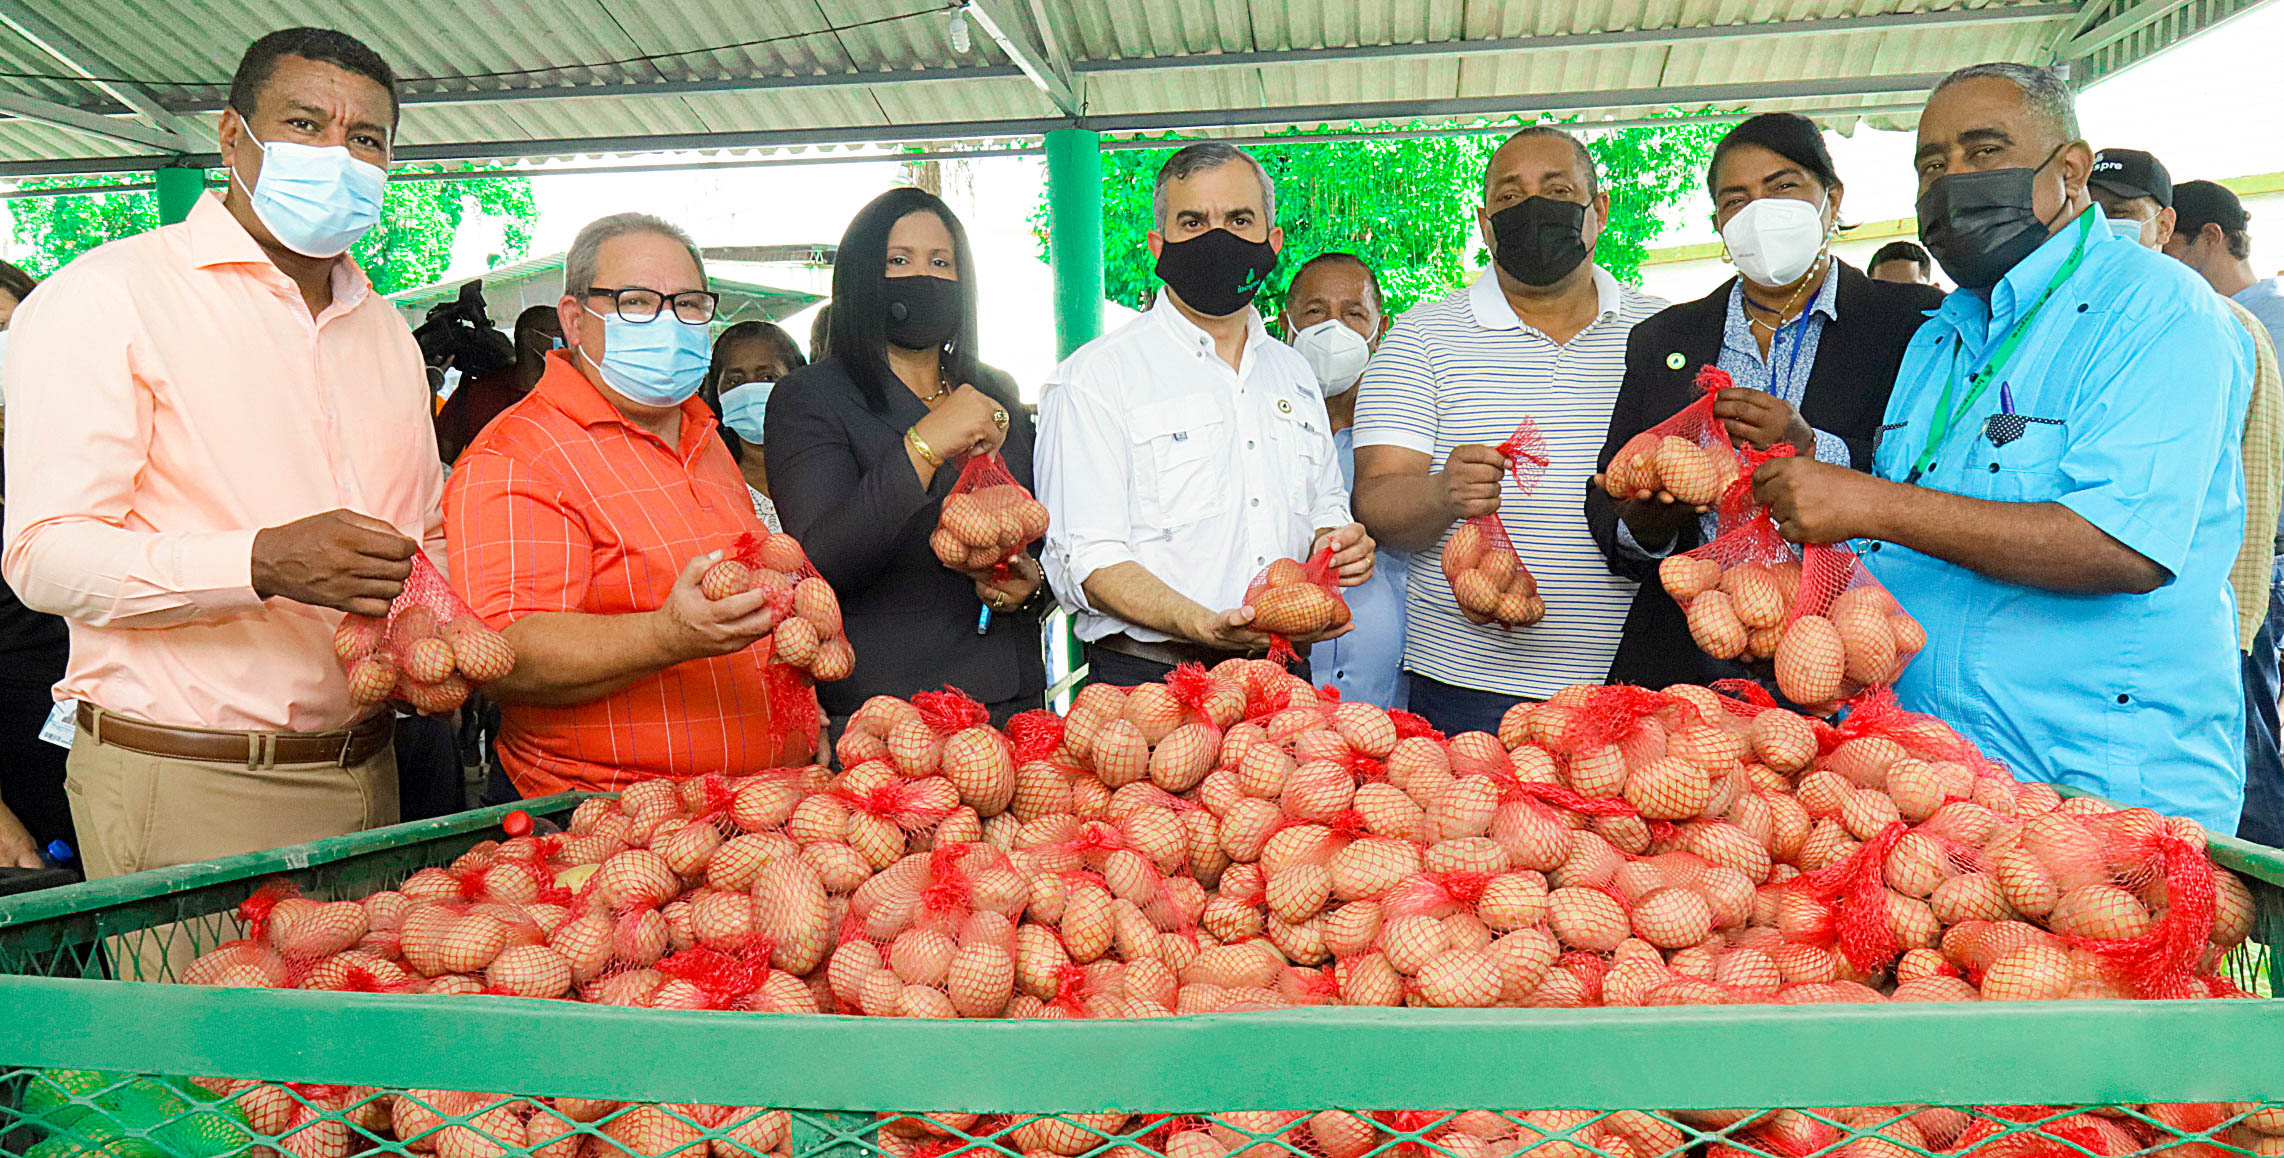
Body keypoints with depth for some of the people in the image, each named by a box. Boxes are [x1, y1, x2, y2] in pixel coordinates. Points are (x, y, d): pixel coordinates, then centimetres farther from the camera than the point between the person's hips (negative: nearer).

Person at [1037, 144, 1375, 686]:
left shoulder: (1295, 372, 15)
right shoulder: (1094, 376, -5)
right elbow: (1085, 561, -13)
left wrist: (1333, 543, 3)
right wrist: (1204, 626, -27)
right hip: (1146, 680, -5)